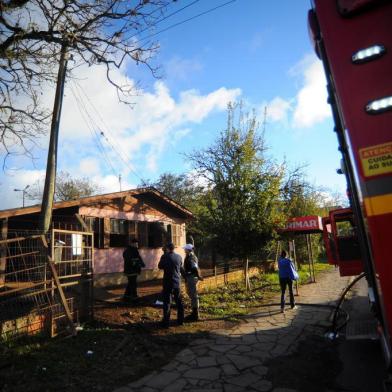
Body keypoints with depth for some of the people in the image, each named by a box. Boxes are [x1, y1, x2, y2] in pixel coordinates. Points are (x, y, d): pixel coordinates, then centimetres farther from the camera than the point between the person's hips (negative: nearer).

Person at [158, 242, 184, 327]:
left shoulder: (165, 256, -12)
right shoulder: (179, 257, 1)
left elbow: (160, 266, 1)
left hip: (168, 282, -4)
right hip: (177, 282, 4)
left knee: (167, 302, 2)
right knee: (179, 301, 15)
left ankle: (166, 321, 5)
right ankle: (180, 320, 23)